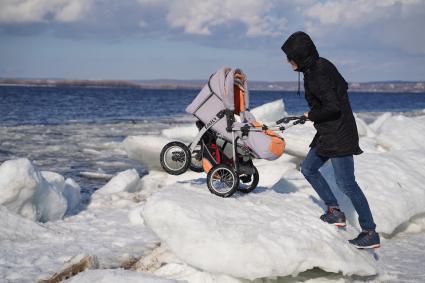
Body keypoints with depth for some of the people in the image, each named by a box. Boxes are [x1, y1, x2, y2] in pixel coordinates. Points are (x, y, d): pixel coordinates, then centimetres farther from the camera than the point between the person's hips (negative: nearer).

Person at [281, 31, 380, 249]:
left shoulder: (318, 74, -21)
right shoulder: (319, 66, 9)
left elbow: (332, 106, -28)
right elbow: (342, 86, 21)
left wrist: (312, 115, -10)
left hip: (339, 136, -11)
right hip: (327, 135, 11)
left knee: (346, 184, -7)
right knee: (308, 169, 17)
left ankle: (370, 233, -1)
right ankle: (334, 211, 21)